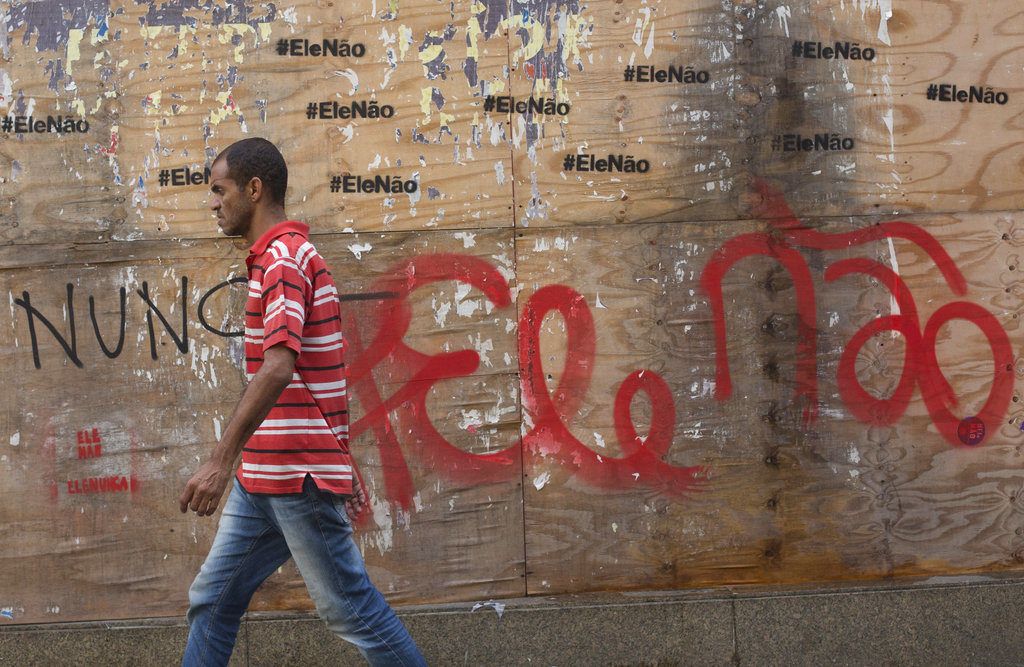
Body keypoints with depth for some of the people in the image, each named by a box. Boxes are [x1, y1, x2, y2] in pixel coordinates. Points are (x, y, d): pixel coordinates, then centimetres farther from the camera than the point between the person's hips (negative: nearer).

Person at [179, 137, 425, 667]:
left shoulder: (284, 257, -14)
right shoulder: (281, 256, 17)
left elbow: (278, 366, -28)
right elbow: (321, 374, 21)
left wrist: (222, 460, -32)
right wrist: (344, 465, 24)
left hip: (298, 477, -10)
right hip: (261, 478, 10)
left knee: (348, 608, -1)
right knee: (212, 599, 9)